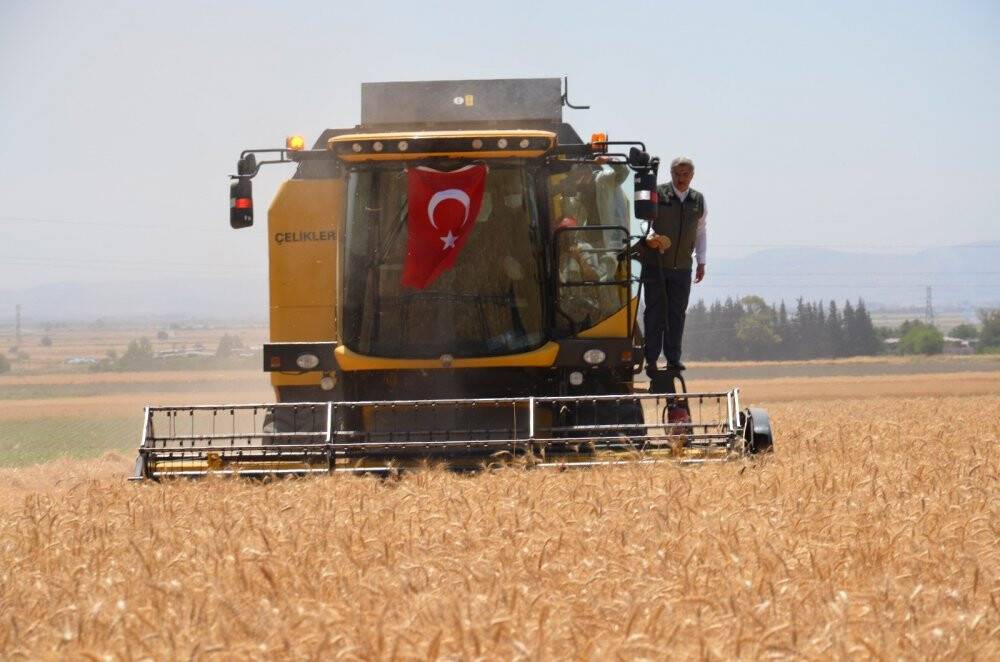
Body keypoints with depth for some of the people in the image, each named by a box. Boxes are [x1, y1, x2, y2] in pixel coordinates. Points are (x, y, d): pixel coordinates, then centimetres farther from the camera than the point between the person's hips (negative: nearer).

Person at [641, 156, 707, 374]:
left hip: (682, 267, 3)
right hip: (655, 264, -3)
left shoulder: (698, 200, 11)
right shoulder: (657, 194, -3)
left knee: (677, 314, 2)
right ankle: (651, 360, 0)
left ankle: (673, 359, 6)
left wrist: (701, 261, 16)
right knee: (655, 312, -2)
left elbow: (701, 232, 20)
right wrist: (649, 237, -28)